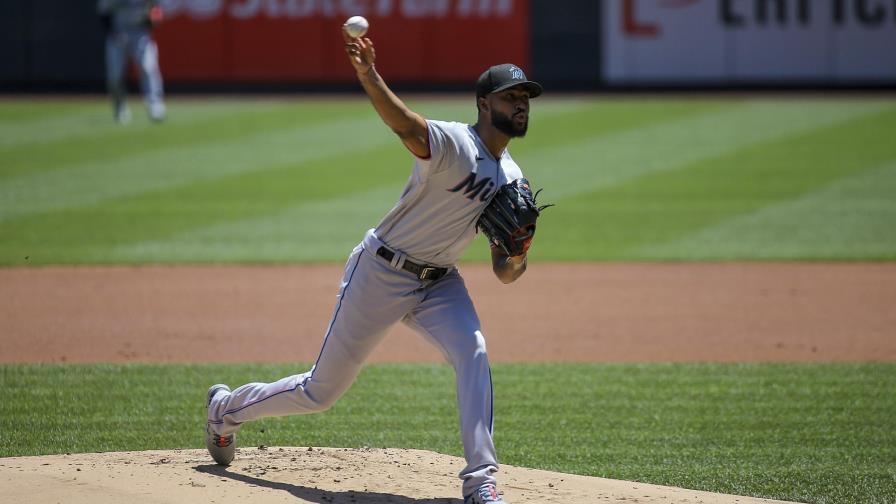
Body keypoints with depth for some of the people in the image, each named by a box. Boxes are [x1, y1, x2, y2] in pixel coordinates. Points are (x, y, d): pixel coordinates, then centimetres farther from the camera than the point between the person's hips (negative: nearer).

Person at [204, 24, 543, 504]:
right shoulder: (453, 143, -19)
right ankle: (227, 408, 31)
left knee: (473, 354, -23)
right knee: (321, 390, 5)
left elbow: (503, 273, 6)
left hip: (438, 282, 6)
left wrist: (515, 261, -20)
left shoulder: (512, 180, 4)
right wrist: (369, 77, -62)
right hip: (381, 271, -6)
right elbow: (407, 127, -42)